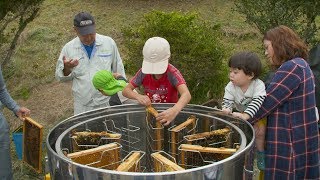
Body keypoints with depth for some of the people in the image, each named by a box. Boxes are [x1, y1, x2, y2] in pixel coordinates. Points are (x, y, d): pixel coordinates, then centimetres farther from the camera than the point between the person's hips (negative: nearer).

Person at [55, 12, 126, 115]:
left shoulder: (109, 43, -1)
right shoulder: (68, 48, -1)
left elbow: (118, 70, 9)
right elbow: (60, 77, 6)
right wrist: (66, 68, -15)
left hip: (108, 103, 0)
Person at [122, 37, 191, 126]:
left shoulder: (172, 73, -19)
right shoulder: (144, 72, -6)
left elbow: (186, 94, -35)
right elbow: (126, 90, -3)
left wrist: (175, 110, -56)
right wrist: (138, 96, -27)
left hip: (168, 112, -3)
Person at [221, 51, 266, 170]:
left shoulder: (258, 85, -26)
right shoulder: (231, 87, -15)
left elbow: (257, 102, -38)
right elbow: (227, 101, -19)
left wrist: (245, 115, -53)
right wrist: (226, 109, -45)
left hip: (257, 115, -3)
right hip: (240, 115, 4)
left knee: (260, 130, -24)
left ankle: (261, 154, 0)